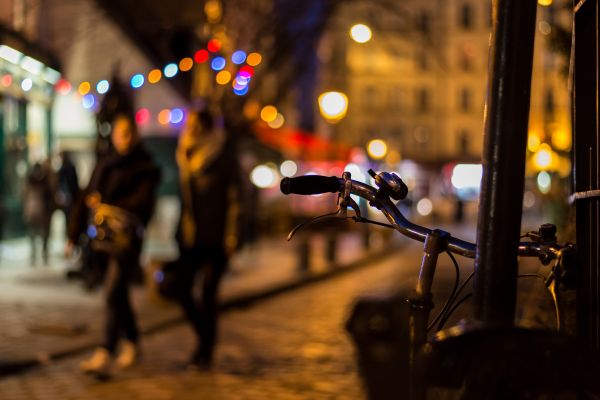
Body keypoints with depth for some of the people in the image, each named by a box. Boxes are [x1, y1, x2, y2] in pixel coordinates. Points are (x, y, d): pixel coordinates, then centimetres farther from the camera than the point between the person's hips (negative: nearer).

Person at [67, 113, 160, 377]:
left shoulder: (145, 167, 0)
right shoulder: (103, 165, 17)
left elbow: (143, 200, -13)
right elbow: (86, 199, 16)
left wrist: (112, 208, -26)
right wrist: (73, 236, 12)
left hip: (127, 235, -6)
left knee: (114, 291, -17)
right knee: (118, 293, 14)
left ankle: (106, 355, -24)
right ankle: (131, 343, 31)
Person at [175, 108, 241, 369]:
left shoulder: (224, 157, -4)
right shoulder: (185, 157, 12)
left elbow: (233, 198, -6)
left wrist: (231, 236, -13)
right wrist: (181, 230, 15)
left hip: (215, 238, -5)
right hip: (190, 237, 5)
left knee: (208, 295, -6)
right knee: (183, 293, 0)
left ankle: (206, 352, 5)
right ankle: (205, 338, 23)